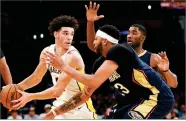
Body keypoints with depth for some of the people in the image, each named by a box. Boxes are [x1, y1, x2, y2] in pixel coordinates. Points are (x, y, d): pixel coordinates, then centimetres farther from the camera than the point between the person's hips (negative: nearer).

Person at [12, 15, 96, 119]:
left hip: (80, 108, -6)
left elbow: (57, 91, -29)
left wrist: (30, 97, -26)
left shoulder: (73, 57, -26)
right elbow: (36, 77, 13)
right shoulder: (47, 52, -3)